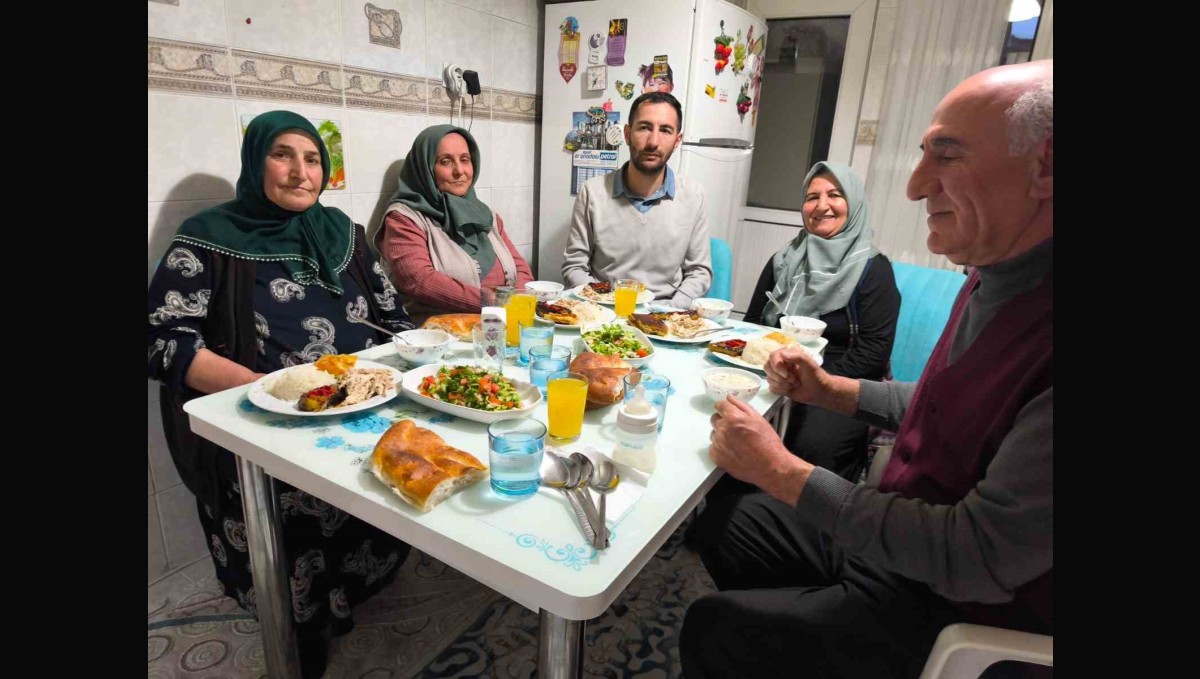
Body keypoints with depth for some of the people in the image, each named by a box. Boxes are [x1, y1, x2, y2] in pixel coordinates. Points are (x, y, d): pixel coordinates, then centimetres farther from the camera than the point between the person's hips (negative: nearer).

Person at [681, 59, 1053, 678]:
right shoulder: (995, 278, 0)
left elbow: (979, 559, -29)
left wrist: (782, 472, -23)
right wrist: (829, 390, 1)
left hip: (958, 606, -8)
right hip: (902, 529, 8)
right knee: (725, 524, 13)